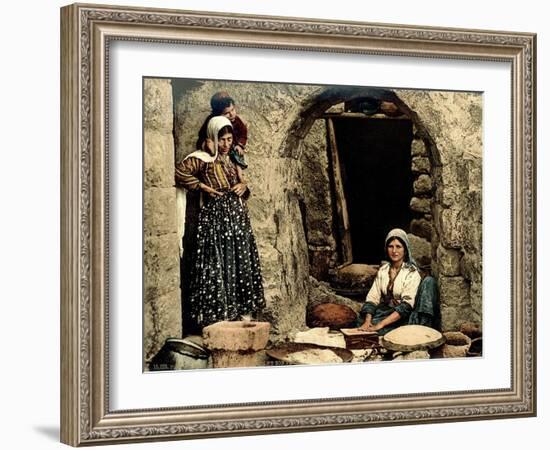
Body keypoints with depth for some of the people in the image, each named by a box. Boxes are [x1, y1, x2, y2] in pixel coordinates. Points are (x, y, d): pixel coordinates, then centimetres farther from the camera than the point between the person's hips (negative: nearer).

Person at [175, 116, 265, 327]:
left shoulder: (230, 161, 20)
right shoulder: (203, 159, -3)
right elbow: (179, 172, -17)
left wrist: (244, 187, 7)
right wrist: (203, 186, -12)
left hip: (238, 216, 8)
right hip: (216, 216, -8)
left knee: (241, 264, 6)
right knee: (217, 264, -9)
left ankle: (238, 313, 13)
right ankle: (216, 316, -7)